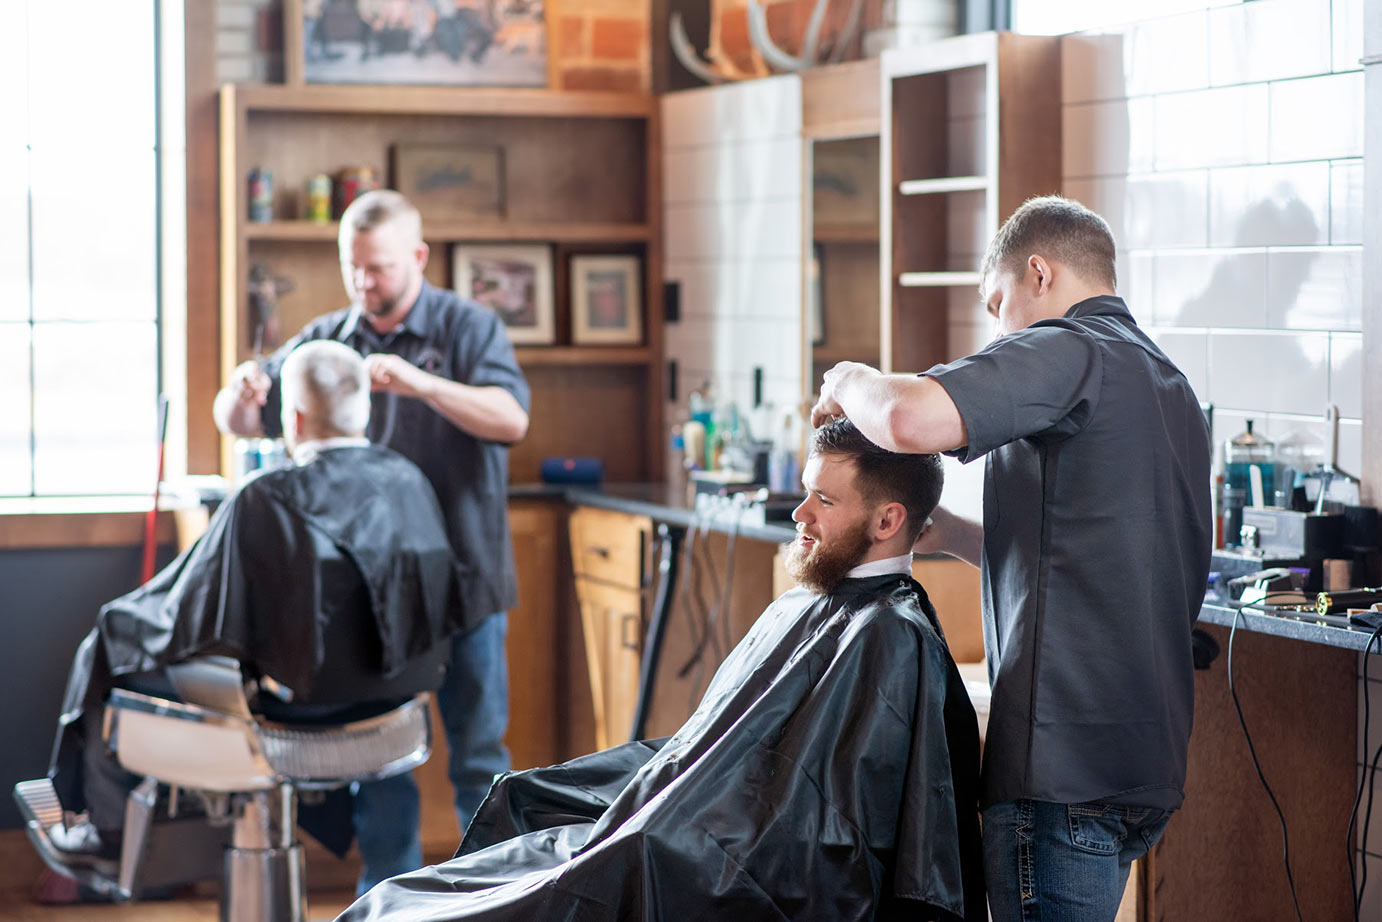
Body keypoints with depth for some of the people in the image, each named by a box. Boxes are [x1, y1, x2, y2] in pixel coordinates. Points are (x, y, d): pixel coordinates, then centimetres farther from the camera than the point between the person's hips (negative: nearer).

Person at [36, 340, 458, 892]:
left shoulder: (266, 500, -26)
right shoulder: (408, 479, -7)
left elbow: (191, 618, -18)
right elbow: (437, 604, 5)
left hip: (290, 696, -7)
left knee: (111, 643, 19)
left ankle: (111, 834, 36)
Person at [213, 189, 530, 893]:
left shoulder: (468, 328, -3)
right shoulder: (324, 339, 7)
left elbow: (511, 419, -17)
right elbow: (241, 423, 9)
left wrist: (422, 384, -30)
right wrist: (240, 393, -16)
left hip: (460, 577, -3)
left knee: (477, 750, 4)